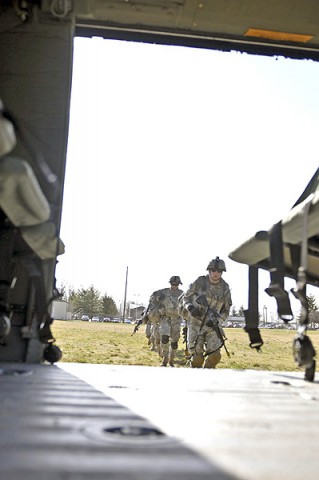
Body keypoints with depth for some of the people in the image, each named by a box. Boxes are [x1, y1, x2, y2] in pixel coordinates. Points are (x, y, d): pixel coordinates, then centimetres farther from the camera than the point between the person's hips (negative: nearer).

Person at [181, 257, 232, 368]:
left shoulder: (225, 288, 1)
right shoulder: (200, 282, -5)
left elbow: (226, 310, 7)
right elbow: (184, 298, 2)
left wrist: (217, 321, -11)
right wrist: (190, 308, -19)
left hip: (211, 325, 2)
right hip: (195, 323, -2)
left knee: (215, 355, -9)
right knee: (197, 357, -6)